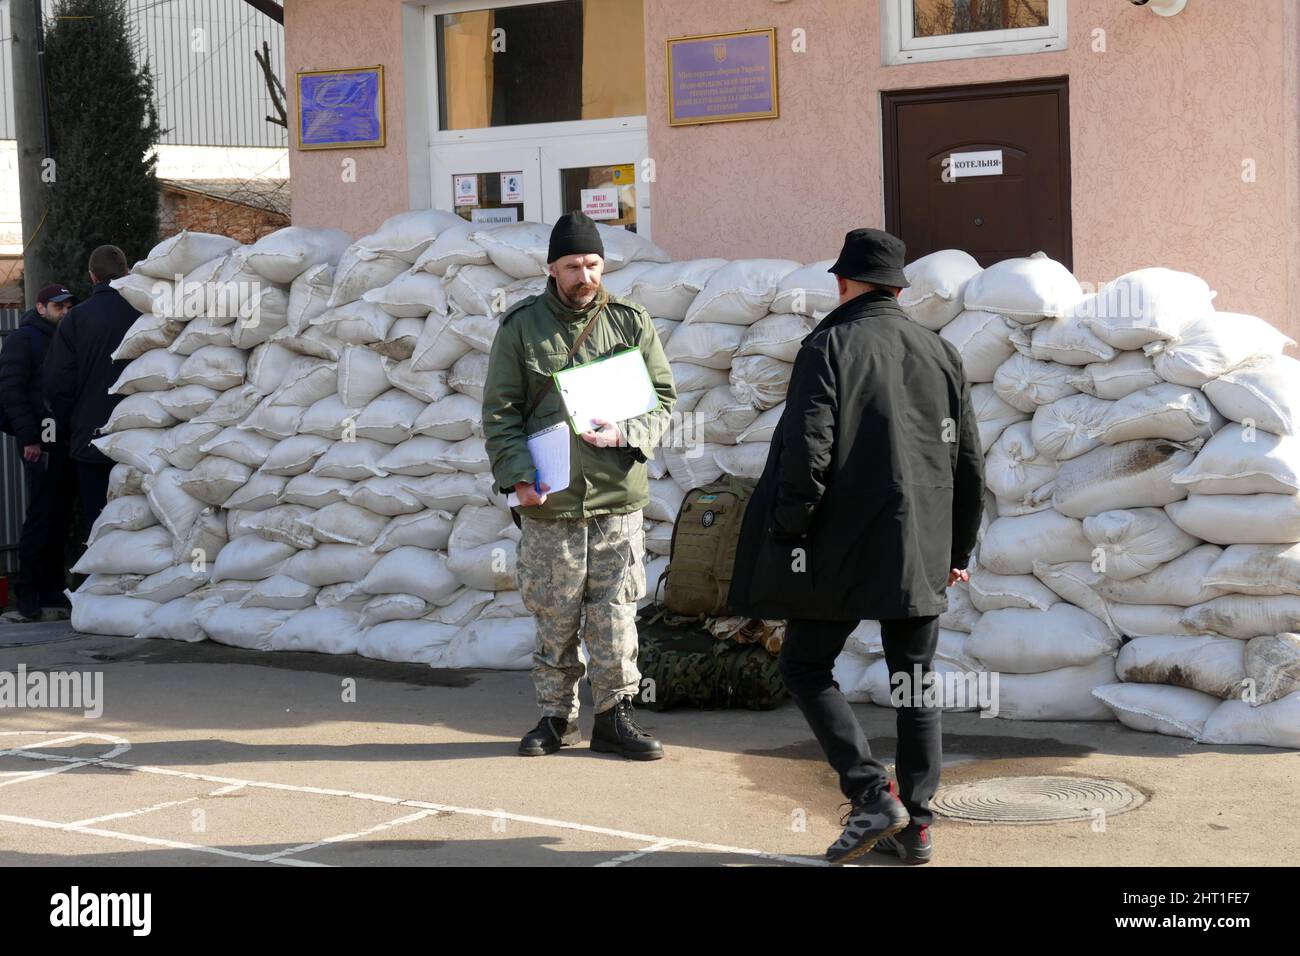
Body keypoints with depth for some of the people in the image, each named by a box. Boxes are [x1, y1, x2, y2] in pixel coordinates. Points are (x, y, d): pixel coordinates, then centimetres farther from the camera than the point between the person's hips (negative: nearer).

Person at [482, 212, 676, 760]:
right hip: (547, 500, 0)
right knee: (554, 617, 6)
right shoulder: (521, 326, 3)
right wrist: (518, 474, -11)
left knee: (615, 615, 2)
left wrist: (624, 434, -12)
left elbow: (663, 400, 7)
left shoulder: (632, 323, 6)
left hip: (617, 496, 1)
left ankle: (615, 717, 13)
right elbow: (499, 410, 2)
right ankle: (556, 716, 19)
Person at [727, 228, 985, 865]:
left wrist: (788, 530, -6)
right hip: (921, 554, 5)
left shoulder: (829, 347, -7)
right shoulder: (940, 354, 9)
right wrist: (958, 550, 21)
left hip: (844, 548, -5)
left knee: (805, 668, 7)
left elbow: (806, 452, -16)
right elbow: (968, 465, 13)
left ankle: (871, 795, -4)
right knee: (914, 684, 11)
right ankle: (915, 824, 12)